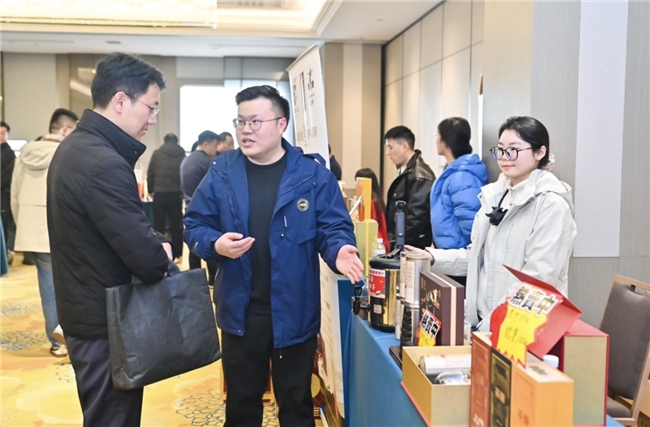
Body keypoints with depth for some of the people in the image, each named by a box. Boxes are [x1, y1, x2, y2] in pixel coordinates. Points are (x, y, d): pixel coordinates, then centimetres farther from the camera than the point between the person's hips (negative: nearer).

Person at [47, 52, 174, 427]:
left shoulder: (75, 146, 6)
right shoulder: (104, 164, -27)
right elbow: (147, 260, -30)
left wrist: (159, 242, -3)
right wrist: (162, 254, -8)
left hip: (85, 311, 10)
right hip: (106, 322, -10)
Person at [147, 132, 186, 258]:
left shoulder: (157, 154, 2)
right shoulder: (182, 155, 3)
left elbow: (150, 174, 3)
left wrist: (150, 190, 16)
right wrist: (183, 192, 14)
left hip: (159, 194, -1)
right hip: (176, 195, 1)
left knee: (158, 226, 7)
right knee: (176, 226, 8)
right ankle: (176, 254, 11)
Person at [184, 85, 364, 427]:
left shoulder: (312, 174, -6)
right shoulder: (221, 172, 0)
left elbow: (333, 228, -6)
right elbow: (194, 224, 3)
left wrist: (338, 251, -28)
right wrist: (215, 245, -18)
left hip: (294, 312, -1)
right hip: (240, 311, 2)